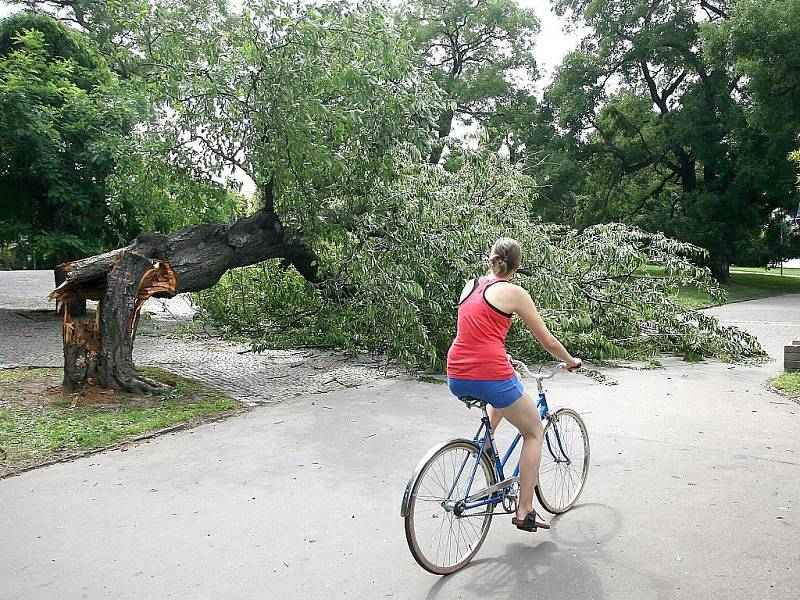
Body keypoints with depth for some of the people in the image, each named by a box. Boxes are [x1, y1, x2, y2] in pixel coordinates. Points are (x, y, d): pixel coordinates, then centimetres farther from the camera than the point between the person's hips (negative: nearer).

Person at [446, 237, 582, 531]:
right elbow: (548, 342, 5)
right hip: (491, 375, -6)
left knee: (502, 399, 39)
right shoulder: (513, 292, -1)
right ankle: (524, 511, 16)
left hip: (456, 379, 6)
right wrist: (571, 361, 24)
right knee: (534, 431, 17)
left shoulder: (470, 286, 15)